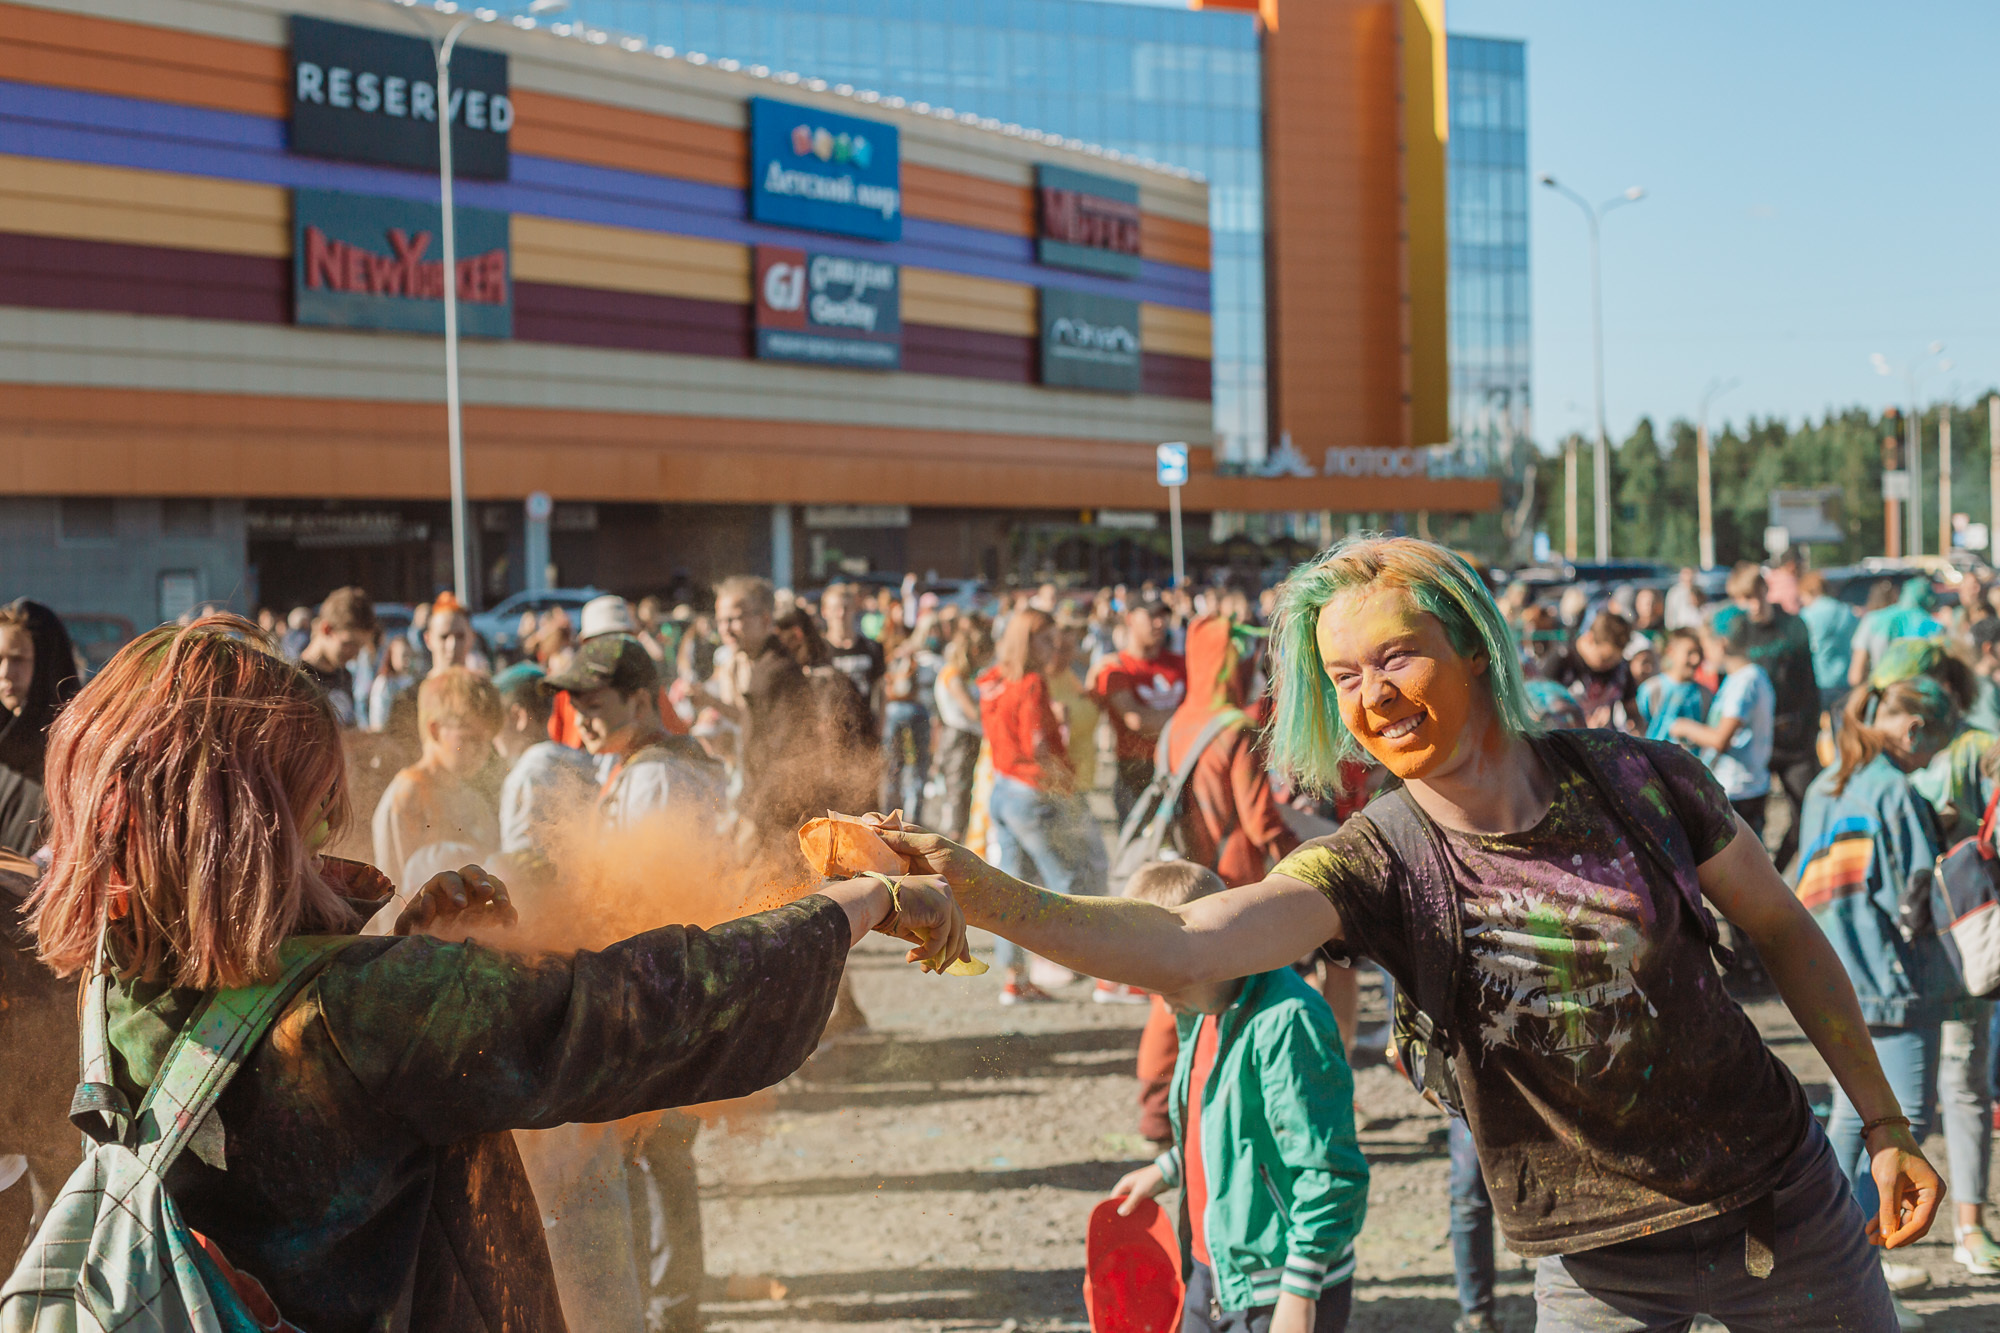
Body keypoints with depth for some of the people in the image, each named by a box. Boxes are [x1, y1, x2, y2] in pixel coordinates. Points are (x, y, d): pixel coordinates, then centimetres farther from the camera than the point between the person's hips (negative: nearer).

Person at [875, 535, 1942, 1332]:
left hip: (1780, 1205, 1)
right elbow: (1180, 949, -32)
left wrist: (1884, 1125, 5)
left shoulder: (1641, 782, -12)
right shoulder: (1377, 870, -15)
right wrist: (983, 892, -47)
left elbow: (1783, 933, 3)